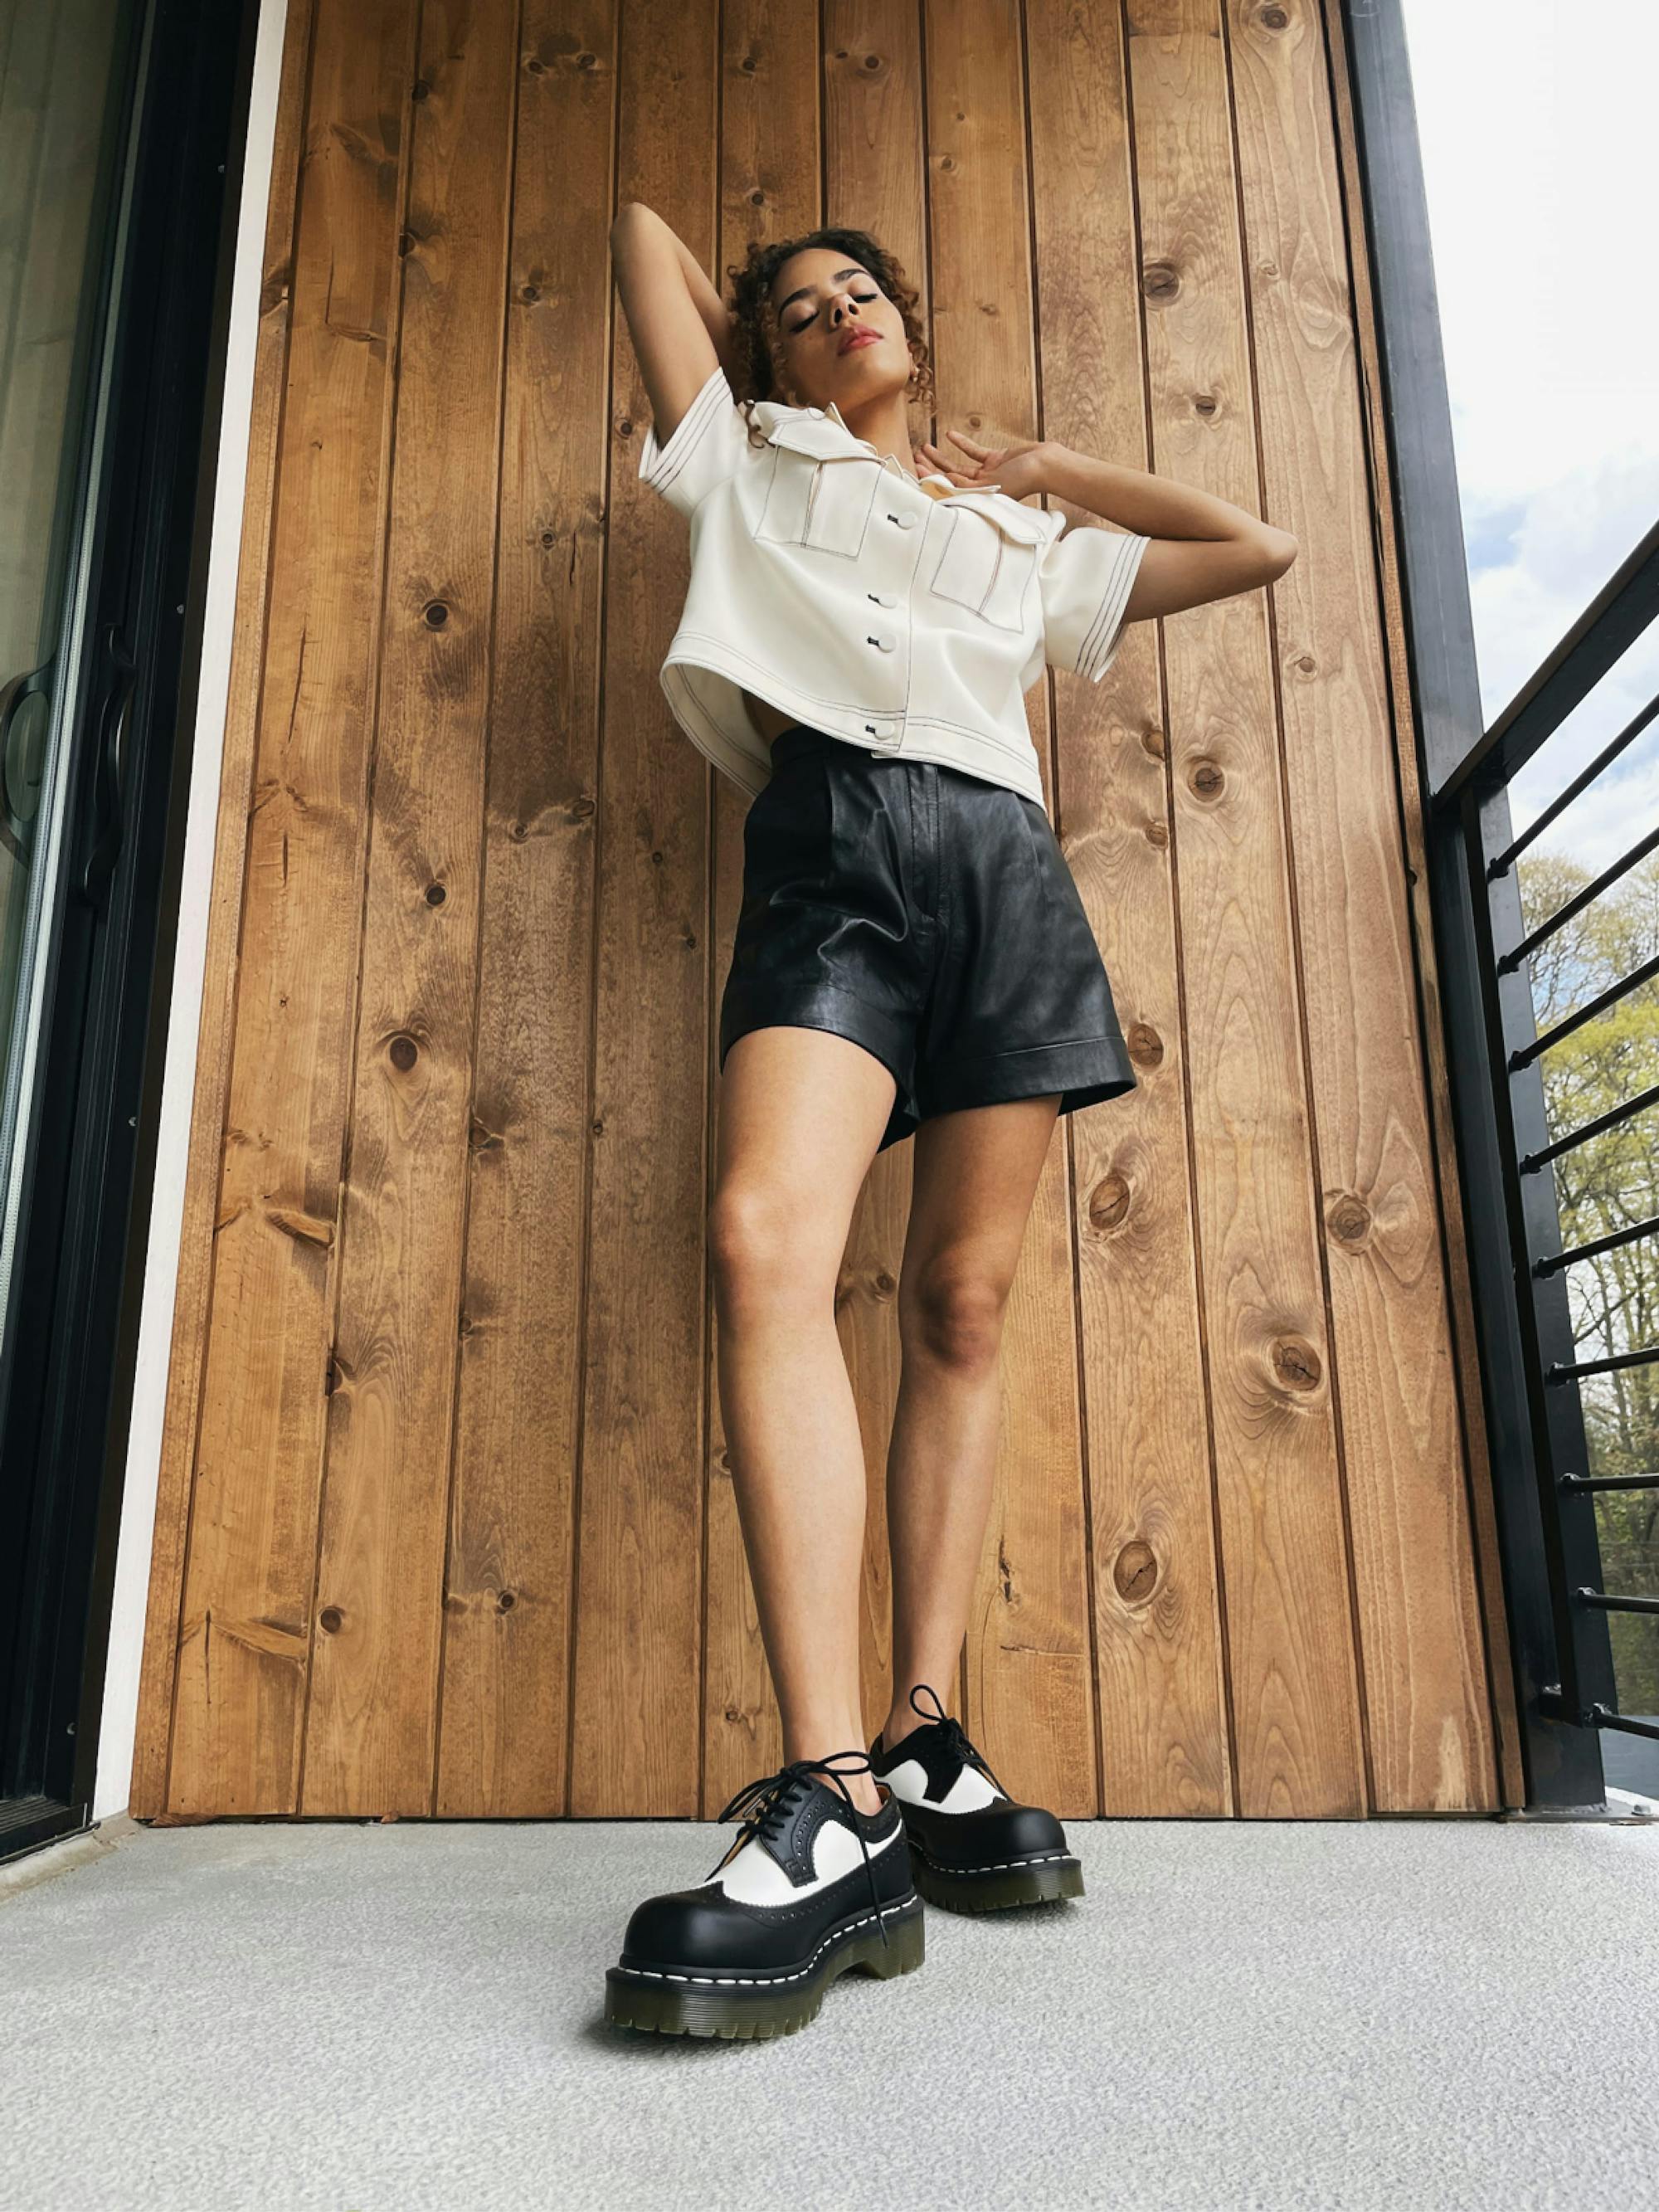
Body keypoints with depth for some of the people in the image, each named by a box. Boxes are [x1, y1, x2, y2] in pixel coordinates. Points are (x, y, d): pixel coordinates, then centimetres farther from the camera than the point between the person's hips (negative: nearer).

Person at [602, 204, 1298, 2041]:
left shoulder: (1028, 543, 32)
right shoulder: (750, 468, 28)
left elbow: (1261, 545, 37)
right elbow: (643, 229, 36)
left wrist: (1052, 467, 36)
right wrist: (750, 333, 46)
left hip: (1007, 866, 3)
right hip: (833, 841, -2)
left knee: (963, 1303, -5)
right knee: (767, 1239, -28)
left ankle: (926, 1751, 2)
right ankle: (836, 1798, -31)